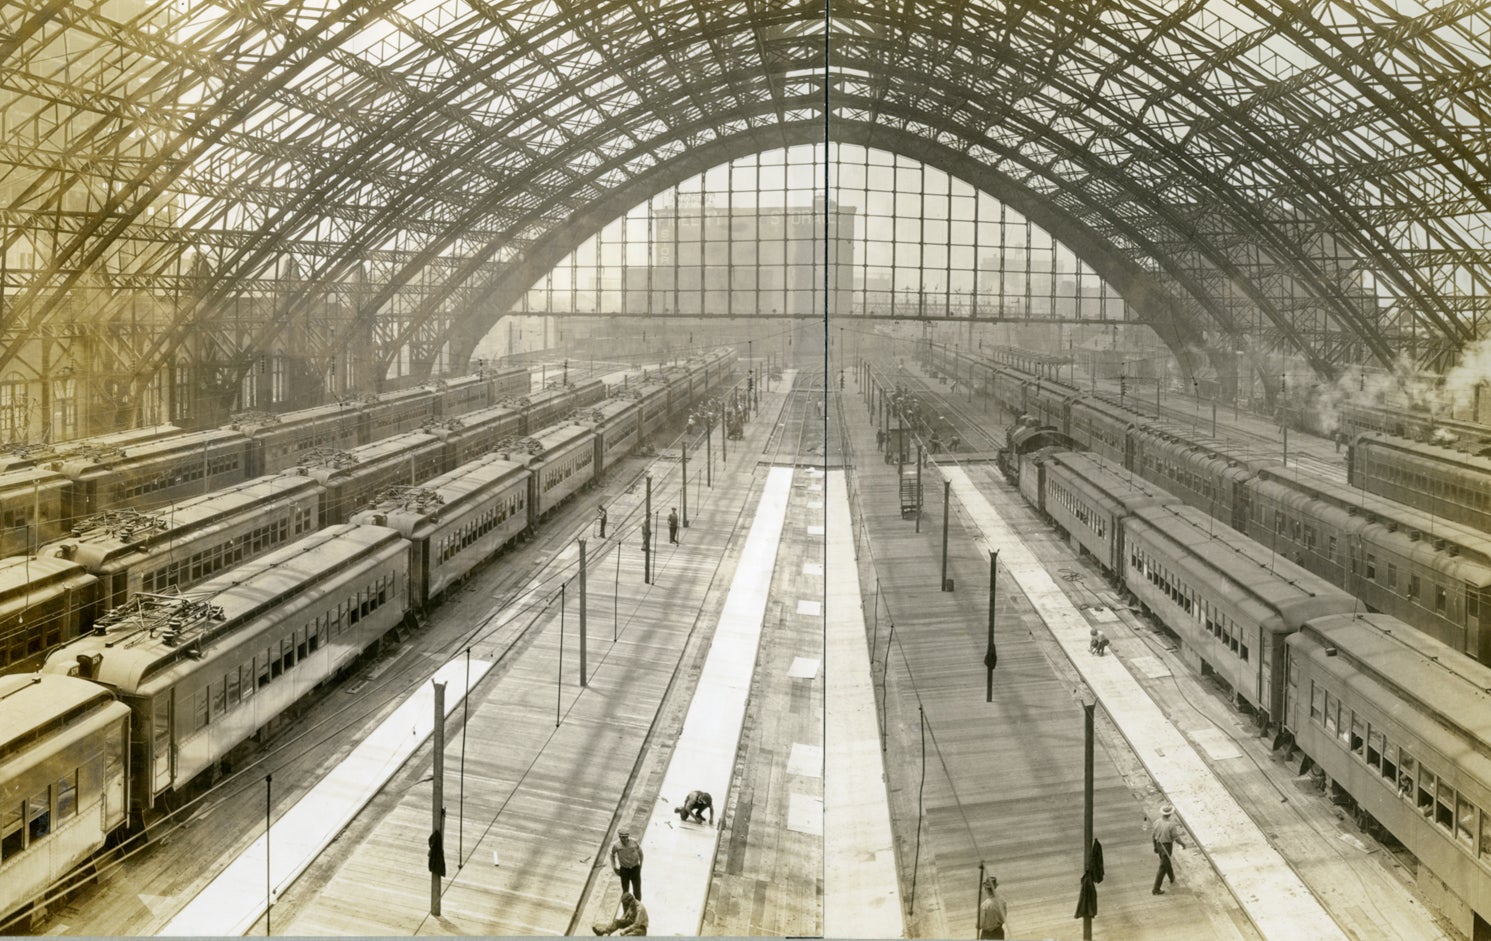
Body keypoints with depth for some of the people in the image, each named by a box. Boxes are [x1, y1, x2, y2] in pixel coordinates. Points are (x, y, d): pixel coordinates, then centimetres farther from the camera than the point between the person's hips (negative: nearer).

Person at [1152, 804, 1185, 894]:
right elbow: (1176, 837, -18)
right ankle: (1156, 889, 3)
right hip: (1167, 846, -6)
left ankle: (1172, 879, 52)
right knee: (1163, 868, 1)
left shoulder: (1157, 822, -6)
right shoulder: (1171, 824, -24)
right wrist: (1182, 844, 2)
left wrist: (1155, 846, 18)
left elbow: (1154, 835, 4)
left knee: (1167, 862, 29)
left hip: (1159, 845, 6)